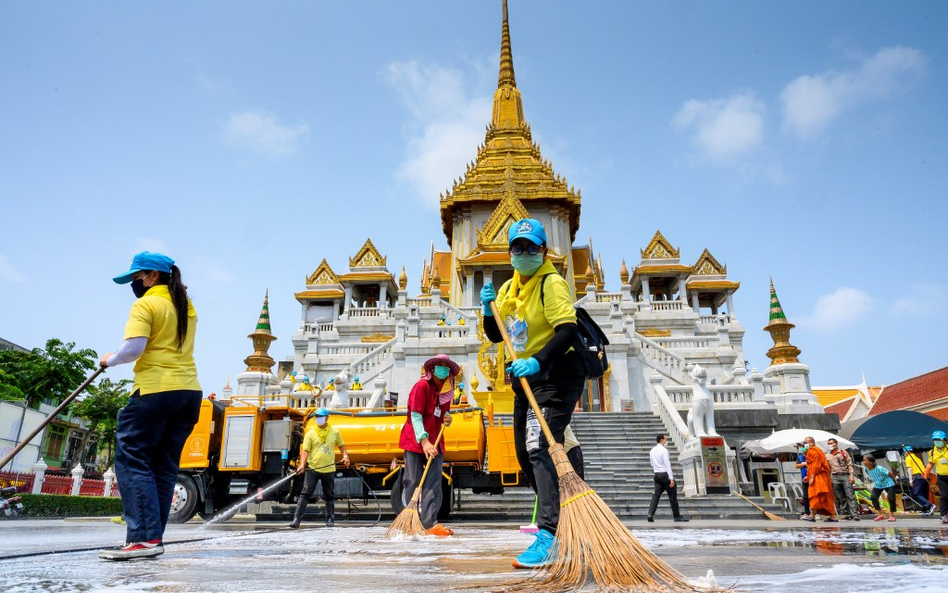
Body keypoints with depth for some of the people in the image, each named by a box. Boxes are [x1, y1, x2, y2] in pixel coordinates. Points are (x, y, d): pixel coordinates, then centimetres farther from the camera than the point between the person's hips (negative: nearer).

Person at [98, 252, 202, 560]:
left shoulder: (146, 305, -4)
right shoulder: (187, 308, 19)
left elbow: (133, 348, -15)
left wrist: (111, 360, 3)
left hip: (156, 390, -8)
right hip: (190, 391, 8)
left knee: (132, 460, -6)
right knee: (164, 468, 8)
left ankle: (144, 537, -14)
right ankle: (152, 539, 8)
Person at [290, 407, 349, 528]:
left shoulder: (334, 431, 4)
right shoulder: (310, 433, -1)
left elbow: (341, 445, 15)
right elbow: (305, 450, -7)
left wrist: (345, 455, -2)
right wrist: (302, 464, -20)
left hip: (329, 469, 2)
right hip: (312, 468, -1)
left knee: (329, 495, 11)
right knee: (305, 493, -6)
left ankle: (330, 519, 24)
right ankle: (297, 519, -2)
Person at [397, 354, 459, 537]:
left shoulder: (445, 391, 11)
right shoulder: (422, 386, -11)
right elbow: (415, 415, -19)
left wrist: (447, 418, -1)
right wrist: (424, 441, -30)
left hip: (434, 442, 6)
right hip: (415, 440, -6)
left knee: (434, 483, -1)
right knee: (413, 483, -1)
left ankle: (430, 523, -1)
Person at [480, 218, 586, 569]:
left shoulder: (551, 283, -13)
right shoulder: (508, 288, 13)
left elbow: (567, 331, -26)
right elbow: (495, 336, 16)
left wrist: (537, 361, -39)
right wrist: (489, 309, -3)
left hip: (556, 373, -9)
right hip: (527, 377, 9)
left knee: (539, 449, -22)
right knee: (525, 454, 15)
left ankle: (547, 538, -25)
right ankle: (558, 517, 33)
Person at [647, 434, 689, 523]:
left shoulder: (652, 451, 11)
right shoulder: (664, 450, -12)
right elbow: (667, 465, -17)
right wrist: (671, 479, -19)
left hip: (656, 475, 7)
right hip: (665, 474, -7)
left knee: (656, 495, 3)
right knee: (672, 496, 4)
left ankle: (650, 514, -10)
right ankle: (677, 516, 11)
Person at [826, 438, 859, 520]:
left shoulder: (843, 453, 10)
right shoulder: (827, 456, 15)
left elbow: (849, 464, 5)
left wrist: (851, 475, -5)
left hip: (845, 476, -2)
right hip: (835, 477, 2)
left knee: (850, 496, -10)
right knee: (840, 498, 1)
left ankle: (855, 514, -14)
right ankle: (845, 513, 6)